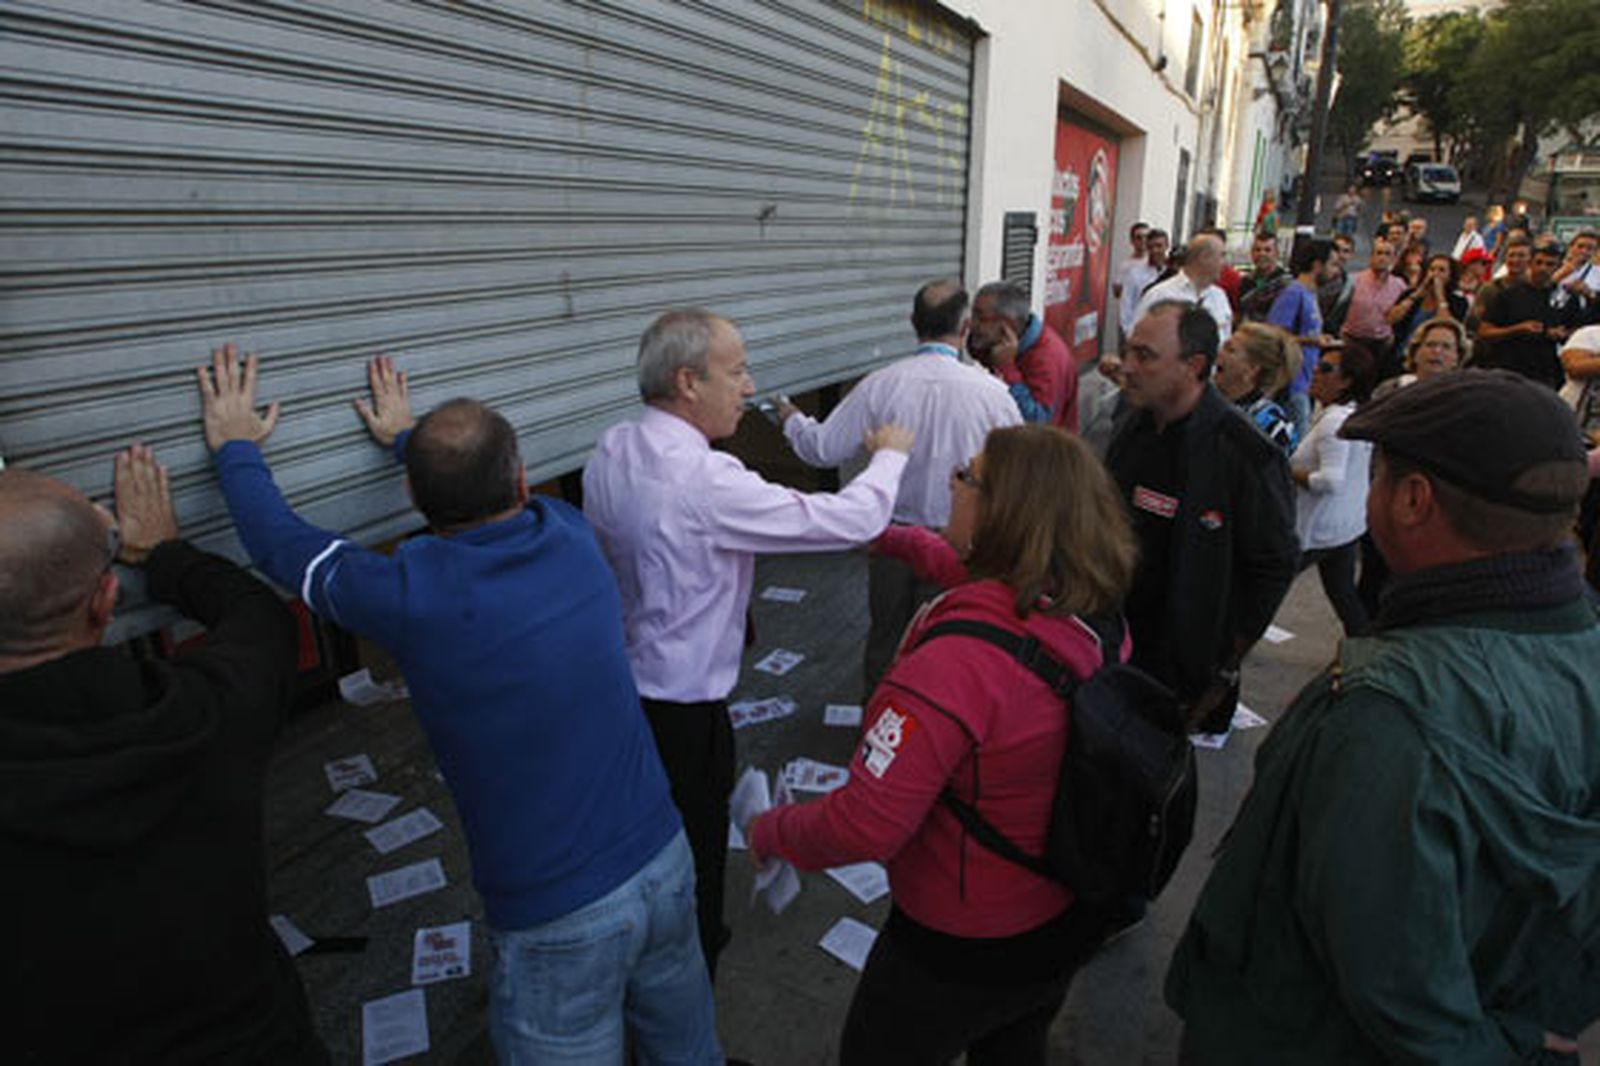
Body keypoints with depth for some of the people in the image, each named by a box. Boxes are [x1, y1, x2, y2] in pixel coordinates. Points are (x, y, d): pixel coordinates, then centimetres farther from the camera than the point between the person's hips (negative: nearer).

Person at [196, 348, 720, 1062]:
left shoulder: (410, 597, -20)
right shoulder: (572, 539, -8)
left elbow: (280, 542, 0)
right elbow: (503, 493, 16)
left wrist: (235, 446, 18)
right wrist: (408, 434, 32)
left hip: (555, 919, -4)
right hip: (666, 864, 5)